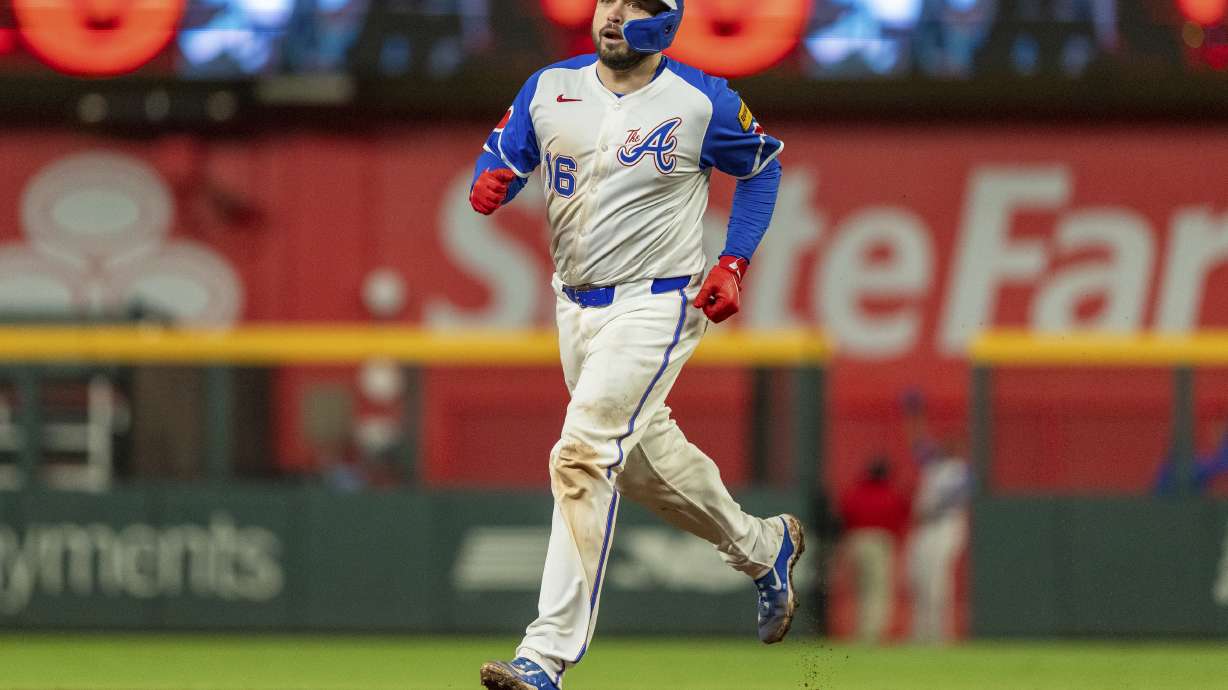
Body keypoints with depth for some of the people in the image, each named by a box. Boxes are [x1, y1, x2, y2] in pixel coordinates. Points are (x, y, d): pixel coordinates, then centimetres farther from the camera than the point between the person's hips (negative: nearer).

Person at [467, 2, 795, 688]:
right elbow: (503, 152, 9)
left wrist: (733, 265, -4)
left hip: (657, 305, -7)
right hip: (575, 308, 7)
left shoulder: (701, 103, -9)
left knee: (584, 456, -19)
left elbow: (764, 164, 6)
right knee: (644, 457, 20)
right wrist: (490, 182, -16)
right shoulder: (550, 88, 3)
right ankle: (763, 546, 46)